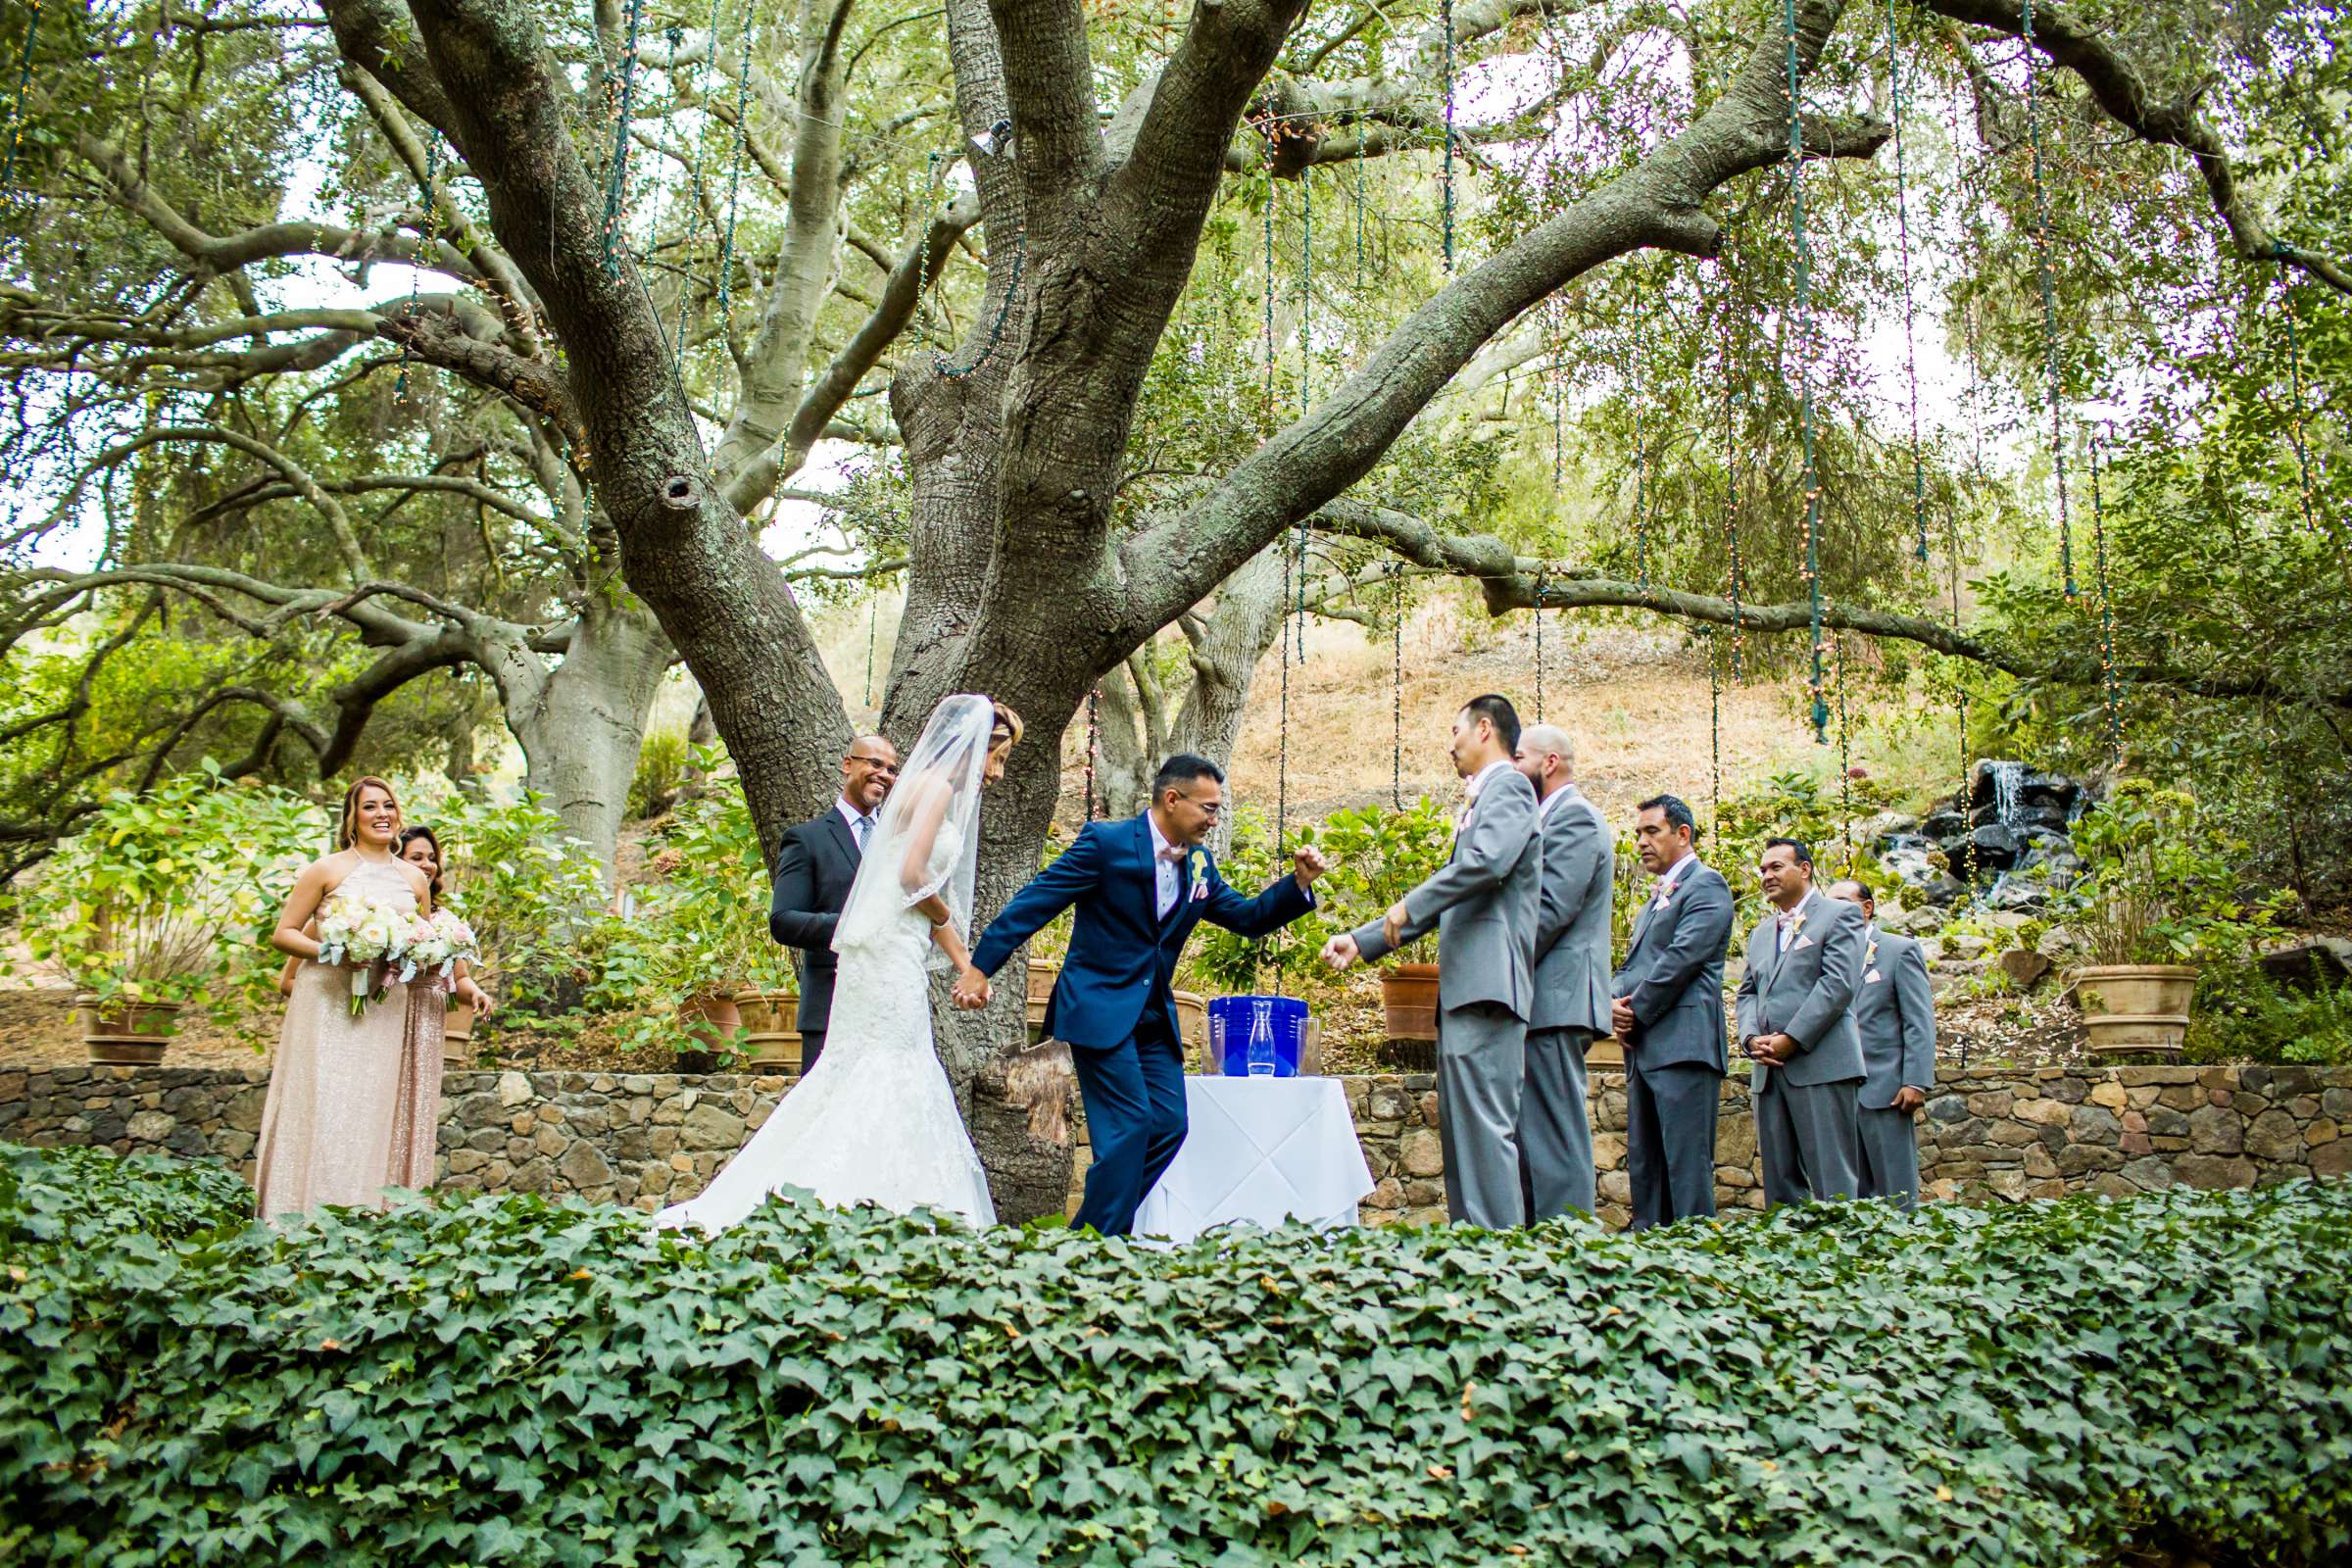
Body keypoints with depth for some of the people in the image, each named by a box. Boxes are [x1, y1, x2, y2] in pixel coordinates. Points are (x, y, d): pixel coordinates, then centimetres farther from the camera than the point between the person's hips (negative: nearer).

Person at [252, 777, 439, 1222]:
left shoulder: (415, 879, 13)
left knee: (382, 1114, 1)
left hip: (389, 1010, 4)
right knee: (326, 1113, -8)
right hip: (330, 1005, -3)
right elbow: (282, 934, 1)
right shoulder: (327, 870, 2)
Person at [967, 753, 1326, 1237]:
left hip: (1155, 1016, 7)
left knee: (1169, 1125, 2)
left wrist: (1298, 883, -1)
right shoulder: (1107, 842, -11)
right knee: (1130, 1124, -13)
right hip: (1099, 1008, -7)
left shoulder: (1199, 864, 9)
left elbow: (1250, 918, 15)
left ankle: (1090, 1234, 11)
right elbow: (1034, 902, -11)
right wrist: (981, 967, -14)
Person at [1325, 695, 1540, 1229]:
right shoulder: (1479, 801, 26)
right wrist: (1362, 942, 26)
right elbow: (1446, 900, 30)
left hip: (1487, 985, -11)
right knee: (1458, 1129, 11)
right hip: (1461, 990, 11)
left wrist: (1410, 906, -13)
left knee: (1485, 1128, -13)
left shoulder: (1507, 786, -3)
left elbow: (1489, 861, -23)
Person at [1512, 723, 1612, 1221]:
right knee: (1532, 1135, 10)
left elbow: (1550, 909, -18)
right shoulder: (1550, 820, 23)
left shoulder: (1574, 817, -8)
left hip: (1555, 1000, -10)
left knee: (1553, 1136, -10)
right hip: (1542, 1005, 10)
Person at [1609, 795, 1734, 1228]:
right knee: (1643, 1164, 9)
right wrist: (1615, 1002, 2)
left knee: (1687, 1164, -11)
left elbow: (1683, 957, -13)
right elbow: (1630, 965, 23)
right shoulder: (1654, 898, 26)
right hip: (1643, 1048, 9)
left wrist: (1637, 1012, -10)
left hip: (1683, 1045, -9)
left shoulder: (1706, 884, -2)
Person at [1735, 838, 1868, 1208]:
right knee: (1779, 1182, 6)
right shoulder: (1760, 933, 25)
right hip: (1769, 1069, 7)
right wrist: (1751, 1038, -1)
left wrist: (1792, 1039, -14)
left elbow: (1839, 984, -9)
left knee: (1832, 1182, -8)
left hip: (1819, 1064, -7)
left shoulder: (1840, 915, 3)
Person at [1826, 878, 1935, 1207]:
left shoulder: (1900, 950, 2)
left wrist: (1916, 1082, -13)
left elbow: (1920, 1023, -4)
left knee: (1896, 1195, -1)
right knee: (1851, 1196, 6)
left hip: (1885, 1089, -4)